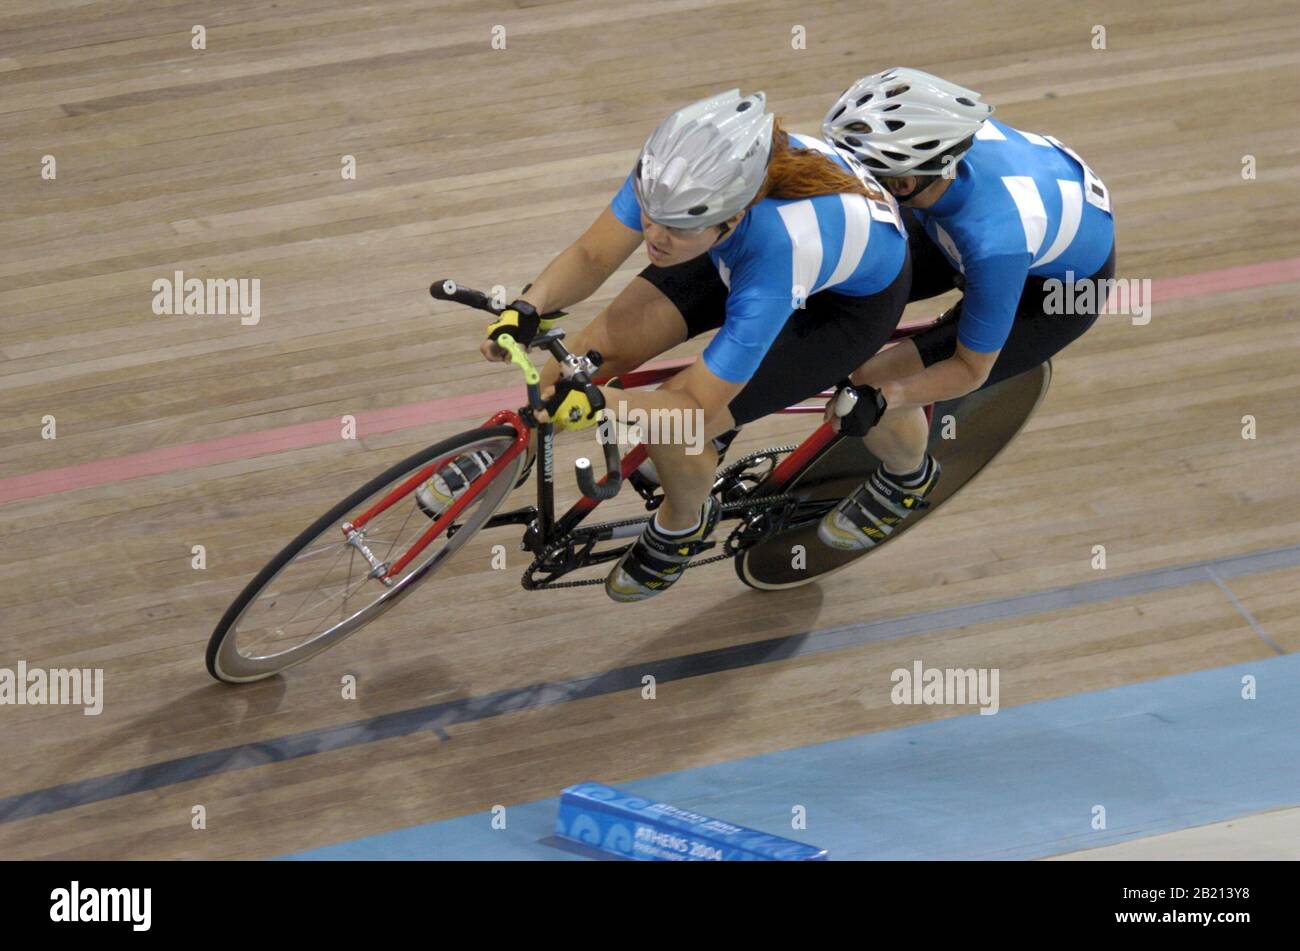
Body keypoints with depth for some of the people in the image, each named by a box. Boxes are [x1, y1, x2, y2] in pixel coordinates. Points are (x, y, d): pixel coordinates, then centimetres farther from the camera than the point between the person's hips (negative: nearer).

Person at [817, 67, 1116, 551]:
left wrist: (878, 397, -38)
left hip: (1061, 286, -6)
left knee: (866, 387, -18)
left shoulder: (995, 245, -44)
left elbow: (971, 370, -27)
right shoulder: (929, 132, -30)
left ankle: (909, 480, 16)